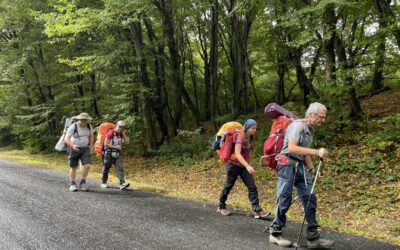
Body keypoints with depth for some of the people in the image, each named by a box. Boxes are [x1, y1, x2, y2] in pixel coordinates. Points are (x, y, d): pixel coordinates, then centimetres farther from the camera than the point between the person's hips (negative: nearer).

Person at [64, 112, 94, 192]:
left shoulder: (88, 126, -4)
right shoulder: (73, 127, -17)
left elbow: (91, 136, 16)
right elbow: (66, 139, -21)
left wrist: (90, 147, 9)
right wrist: (72, 146, -39)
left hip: (85, 149, 3)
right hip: (74, 149, -3)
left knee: (87, 165, -13)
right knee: (73, 167, 5)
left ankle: (82, 182, 4)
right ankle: (72, 184, 22)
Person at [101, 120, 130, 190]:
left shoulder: (121, 134, 7)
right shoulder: (110, 132, -12)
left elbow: (127, 142, -2)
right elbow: (106, 144, -15)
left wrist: (123, 133, -8)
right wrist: (115, 147, -15)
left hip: (118, 153, 4)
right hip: (109, 153, -4)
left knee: (120, 168, -11)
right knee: (106, 168, 8)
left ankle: (122, 184, -22)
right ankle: (103, 183, 26)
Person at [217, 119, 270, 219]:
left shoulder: (250, 138, 7)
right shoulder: (240, 136, -16)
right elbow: (237, 153, -25)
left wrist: (247, 166, 16)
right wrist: (247, 166, -32)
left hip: (243, 166, 7)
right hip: (234, 165, -7)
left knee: (252, 187, -6)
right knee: (228, 186, 7)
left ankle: (257, 210, -10)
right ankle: (221, 207, 25)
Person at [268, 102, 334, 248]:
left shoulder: (310, 130, 13)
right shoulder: (298, 125, -14)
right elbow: (292, 148, -26)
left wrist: (311, 169, 7)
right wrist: (316, 152, -29)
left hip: (301, 166, 9)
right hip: (288, 164, -8)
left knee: (310, 199, 3)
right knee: (284, 200, -3)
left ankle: (313, 237, 8)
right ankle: (275, 233, 12)